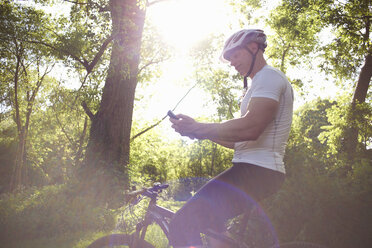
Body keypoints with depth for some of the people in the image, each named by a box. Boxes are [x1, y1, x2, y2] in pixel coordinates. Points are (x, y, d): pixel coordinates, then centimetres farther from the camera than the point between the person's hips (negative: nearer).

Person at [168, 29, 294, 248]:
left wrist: (197, 128, -15)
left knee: (183, 225, -20)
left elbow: (250, 129, -24)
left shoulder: (269, 76, -7)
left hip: (256, 172, -11)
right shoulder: (261, 83, 27)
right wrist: (205, 133, 13)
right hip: (257, 172, 11)